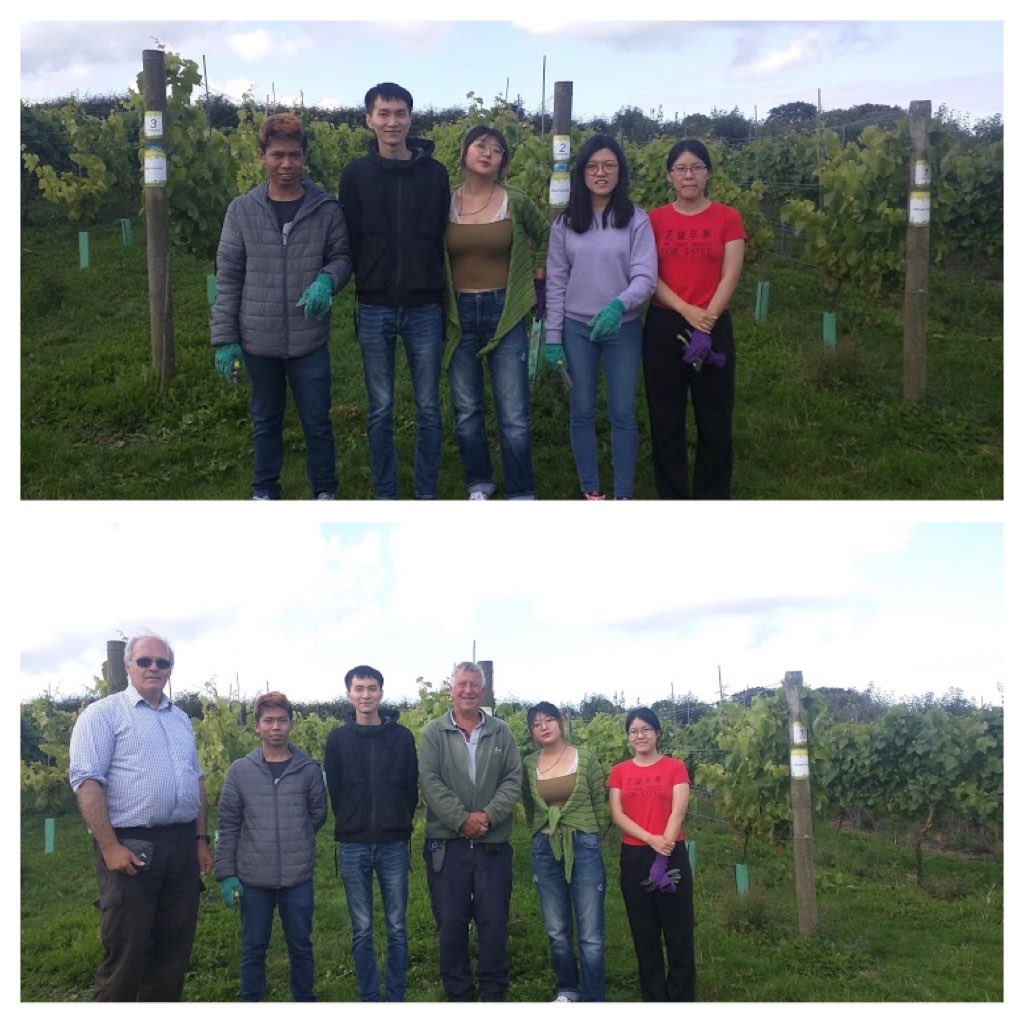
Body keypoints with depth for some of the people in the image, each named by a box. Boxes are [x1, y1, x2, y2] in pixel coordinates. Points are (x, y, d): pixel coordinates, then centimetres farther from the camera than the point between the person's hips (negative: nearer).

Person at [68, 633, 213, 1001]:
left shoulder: (181, 719, 17)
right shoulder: (104, 714, -3)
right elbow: (87, 780, -12)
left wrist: (201, 839, 13)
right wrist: (110, 847, -18)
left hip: (182, 845, 6)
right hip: (131, 846, -6)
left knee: (173, 950, 11)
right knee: (126, 954, -3)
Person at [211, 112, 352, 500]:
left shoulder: (326, 209, -4)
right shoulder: (242, 210, -2)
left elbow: (342, 257, 5)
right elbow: (228, 278, 0)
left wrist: (326, 280, -19)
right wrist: (224, 338, -3)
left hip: (309, 339, -1)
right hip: (259, 339, 1)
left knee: (317, 420, 8)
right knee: (266, 420, 16)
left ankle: (324, 491, 26)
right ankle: (265, 492, 31)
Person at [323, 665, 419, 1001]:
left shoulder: (401, 736, 3)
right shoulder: (338, 738, 3)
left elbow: (412, 787, 6)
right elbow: (333, 789, 5)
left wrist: (400, 825, 3)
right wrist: (350, 826, 5)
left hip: (394, 845, 0)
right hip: (353, 847, 0)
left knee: (397, 928, 5)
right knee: (362, 930, 6)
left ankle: (396, 997, 14)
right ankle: (370, 998, 14)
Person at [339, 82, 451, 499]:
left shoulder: (434, 172, 3)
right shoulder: (356, 175, 2)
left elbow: (443, 238, 5)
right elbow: (350, 242, 2)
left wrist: (439, 291, 1)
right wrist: (365, 287, -4)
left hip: (425, 308, 0)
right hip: (375, 310, 0)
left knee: (428, 408, 6)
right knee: (380, 411, 7)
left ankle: (427, 493, 18)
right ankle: (385, 494, 17)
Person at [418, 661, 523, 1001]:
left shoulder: (501, 732, 7)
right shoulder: (433, 733, 2)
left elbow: (513, 780, 1)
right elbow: (430, 781, -7)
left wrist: (488, 815, -14)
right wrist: (461, 819, -16)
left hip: (493, 843, 1)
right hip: (446, 842, -1)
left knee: (494, 921, 5)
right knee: (450, 922, 3)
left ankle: (493, 992, 18)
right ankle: (458, 993, 16)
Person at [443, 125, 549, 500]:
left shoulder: (516, 202, -4)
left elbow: (544, 236, 14)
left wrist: (537, 280, 8)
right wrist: (441, 303, 3)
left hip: (505, 313, -1)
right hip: (458, 315, 2)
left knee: (514, 416, -2)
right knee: (466, 412, 11)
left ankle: (522, 495, 9)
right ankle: (479, 487, 26)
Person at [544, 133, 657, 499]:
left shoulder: (636, 220, -4)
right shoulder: (565, 223, 2)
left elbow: (646, 277, -11)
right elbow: (556, 283, 4)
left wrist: (618, 305, -30)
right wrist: (552, 336, 0)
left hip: (623, 329, -2)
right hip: (577, 329, 2)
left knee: (623, 414, 5)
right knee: (582, 412, 8)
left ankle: (623, 497, 13)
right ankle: (590, 493, 19)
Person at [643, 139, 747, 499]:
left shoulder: (728, 218, 1)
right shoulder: (655, 220, 4)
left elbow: (730, 277, -4)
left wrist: (707, 321, -16)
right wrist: (688, 312, -15)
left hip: (714, 327, -1)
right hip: (664, 326, 1)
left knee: (714, 418, 5)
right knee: (666, 418, 6)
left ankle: (712, 497, 17)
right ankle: (672, 497, 17)